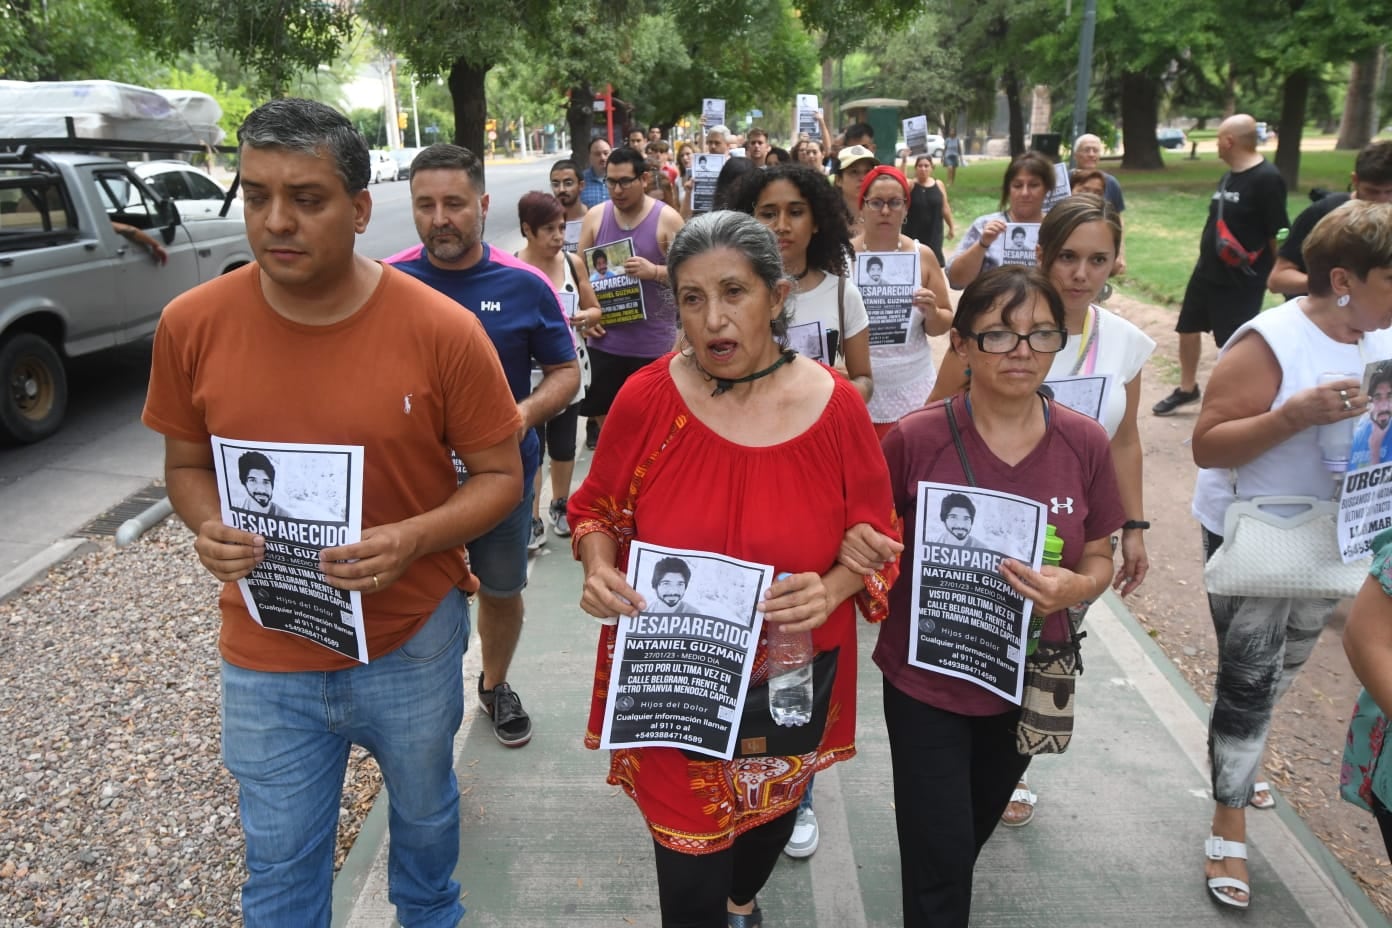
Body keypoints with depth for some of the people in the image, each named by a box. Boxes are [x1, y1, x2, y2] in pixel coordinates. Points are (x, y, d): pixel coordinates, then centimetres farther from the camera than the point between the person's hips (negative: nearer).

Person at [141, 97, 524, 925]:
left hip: (414, 642, 0)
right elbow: (186, 465, 5)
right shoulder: (192, 324, -10)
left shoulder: (443, 330, -17)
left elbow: (501, 476, -9)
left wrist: (410, 540, -26)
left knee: (424, 812, 27)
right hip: (266, 659, 1)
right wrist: (210, 527, -17)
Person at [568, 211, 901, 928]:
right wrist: (599, 570, -18)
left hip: (790, 686, 2)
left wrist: (831, 590, -21)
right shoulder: (646, 397, -13)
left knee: (772, 814, 29)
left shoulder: (837, 406, -12)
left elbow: (876, 534, -2)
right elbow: (597, 507, 2)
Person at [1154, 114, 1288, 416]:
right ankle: (1187, 389, 35)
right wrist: (1207, 256, 19)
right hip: (1207, 271, 9)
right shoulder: (1229, 176, 7)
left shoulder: (1266, 179, -19)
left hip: (1241, 280, -9)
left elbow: (1278, 234, -18)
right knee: (1188, 328, 17)